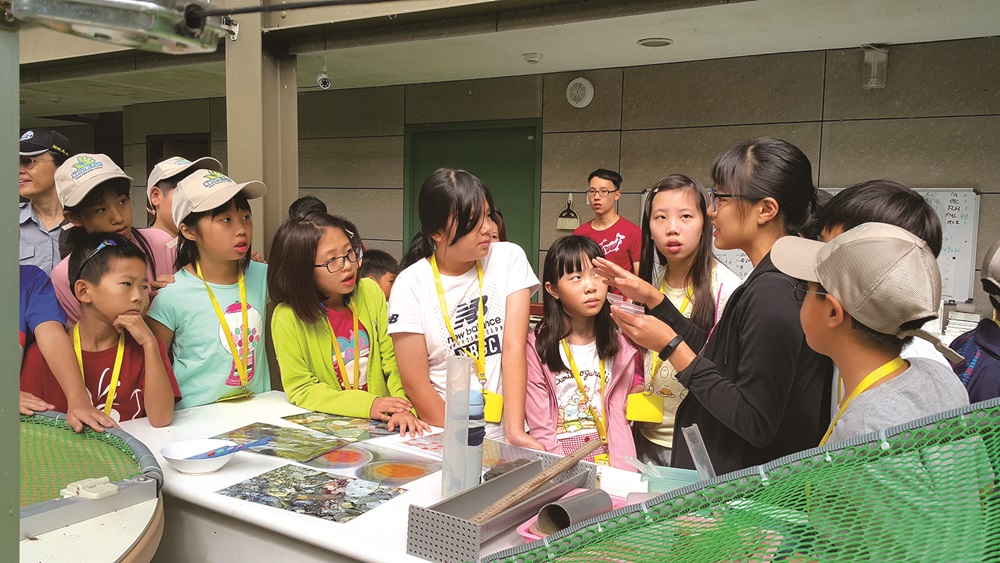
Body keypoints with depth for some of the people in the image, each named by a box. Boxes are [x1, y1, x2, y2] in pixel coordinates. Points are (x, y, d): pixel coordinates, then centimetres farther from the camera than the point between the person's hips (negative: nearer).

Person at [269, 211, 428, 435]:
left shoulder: (370, 292, 1)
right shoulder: (288, 318, -9)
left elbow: (394, 358, 1)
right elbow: (301, 389, -7)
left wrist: (403, 408, -16)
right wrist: (366, 404, -17)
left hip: (381, 423, 5)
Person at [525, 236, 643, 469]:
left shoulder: (622, 348, 6)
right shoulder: (537, 346, -5)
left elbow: (619, 421, 3)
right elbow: (540, 428, -7)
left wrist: (622, 474, -11)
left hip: (610, 466, 3)